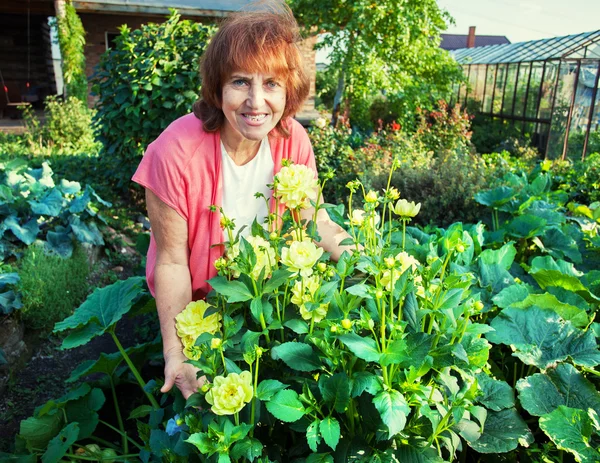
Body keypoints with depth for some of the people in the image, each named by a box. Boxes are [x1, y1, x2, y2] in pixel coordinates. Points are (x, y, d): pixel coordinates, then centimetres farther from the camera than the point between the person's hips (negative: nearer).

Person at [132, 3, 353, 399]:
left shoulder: (293, 140, -16)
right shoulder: (175, 154, -29)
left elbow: (316, 222, -6)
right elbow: (172, 262, -21)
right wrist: (177, 355, -29)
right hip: (195, 298, -3)